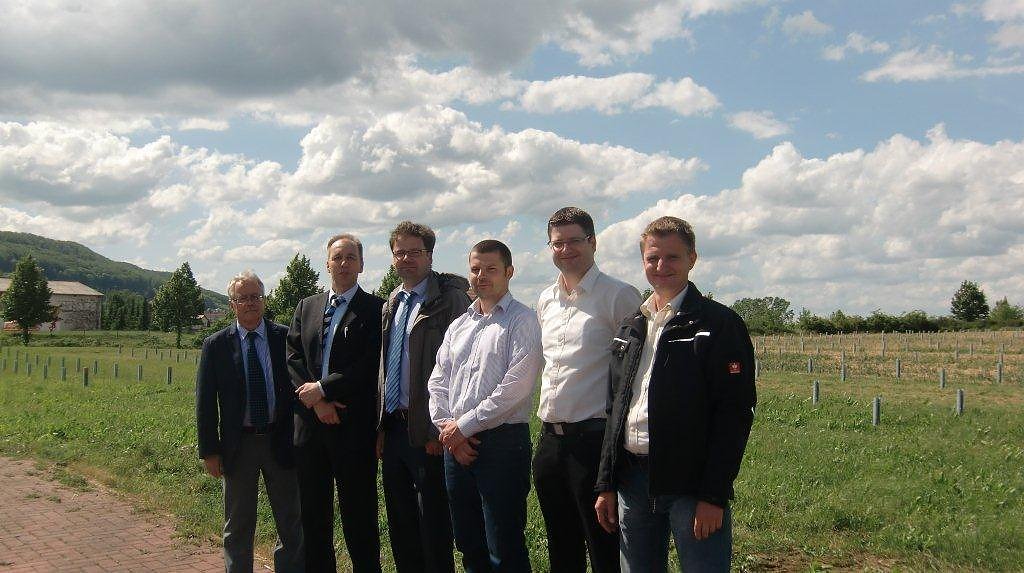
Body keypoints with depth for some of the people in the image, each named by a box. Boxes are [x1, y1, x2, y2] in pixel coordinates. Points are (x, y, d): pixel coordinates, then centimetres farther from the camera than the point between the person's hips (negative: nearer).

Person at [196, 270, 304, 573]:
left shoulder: (285, 338, -1)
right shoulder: (215, 345, -2)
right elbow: (205, 401, -1)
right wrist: (209, 451, -5)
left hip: (280, 441, 0)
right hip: (238, 444, 0)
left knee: (291, 522, 10)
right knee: (238, 526, 12)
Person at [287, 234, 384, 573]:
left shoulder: (375, 309, -2)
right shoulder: (306, 307, 13)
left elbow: (371, 366, -11)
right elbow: (293, 357, 6)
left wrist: (322, 388, -12)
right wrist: (316, 401, -8)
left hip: (353, 424, -4)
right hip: (310, 421, 5)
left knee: (358, 515, 1)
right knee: (314, 513, 12)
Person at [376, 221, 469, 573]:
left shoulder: (449, 298, -10)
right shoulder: (393, 302, 15)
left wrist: (439, 430, -17)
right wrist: (382, 425, 13)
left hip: (426, 432, -7)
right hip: (393, 426, 8)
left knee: (433, 525, 1)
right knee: (400, 525, 16)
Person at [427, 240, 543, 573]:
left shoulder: (521, 320, -5)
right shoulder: (458, 326, 16)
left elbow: (515, 387, -15)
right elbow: (437, 382, 14)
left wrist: (464, 425, -12)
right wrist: (447, 427, -2)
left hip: (502, 441, -6)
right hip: (456, 443, 6)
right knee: (468, 544, 14)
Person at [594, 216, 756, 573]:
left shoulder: (719, 324, -5)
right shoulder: (630, 328, 14)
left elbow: (735, 412, -11)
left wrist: (713, 495, -16)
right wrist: (606, 485, 11)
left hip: (690, 483, -5)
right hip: (632, 479, 6)